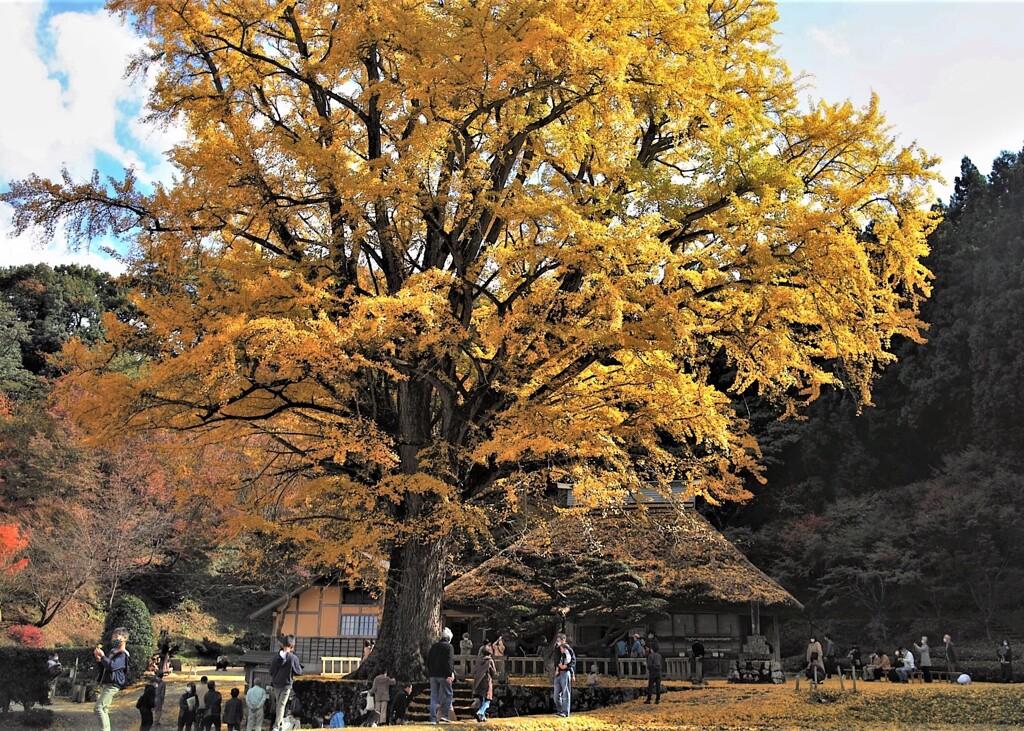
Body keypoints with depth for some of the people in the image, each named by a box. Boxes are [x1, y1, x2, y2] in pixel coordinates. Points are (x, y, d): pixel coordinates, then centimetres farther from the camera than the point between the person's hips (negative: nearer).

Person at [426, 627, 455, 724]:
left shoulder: (433, 646, 16)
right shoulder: (449, 646, -5)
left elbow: (428, 660, 18)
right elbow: (449, 661, -15)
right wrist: (450, 674, -17)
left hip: (433, 675, 6)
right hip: (443, 675, -6)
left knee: (434, 696, 8)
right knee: (447, 694, 5)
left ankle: (433, 718, 5)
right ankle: (444, 715, -6)